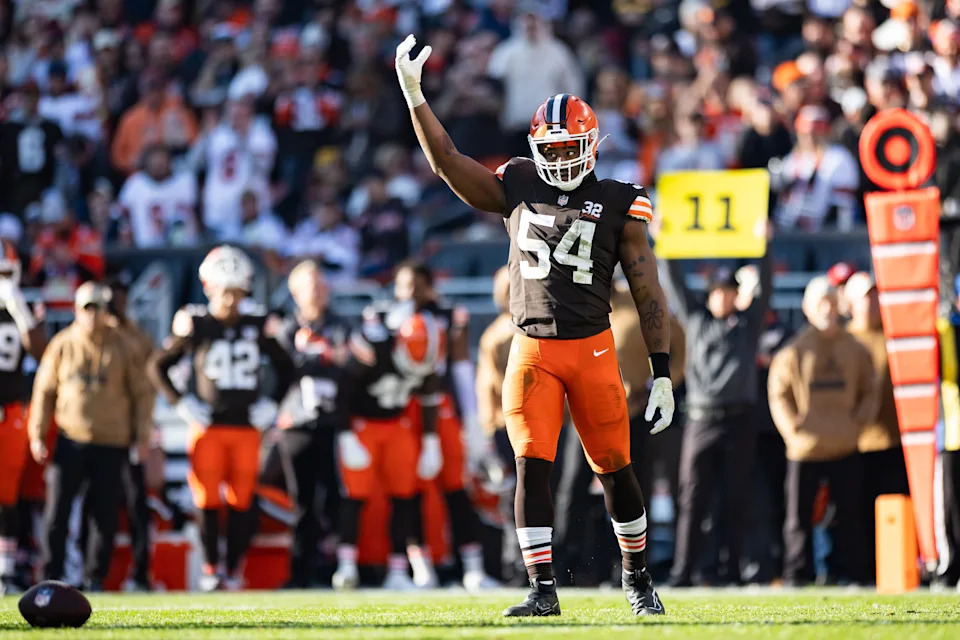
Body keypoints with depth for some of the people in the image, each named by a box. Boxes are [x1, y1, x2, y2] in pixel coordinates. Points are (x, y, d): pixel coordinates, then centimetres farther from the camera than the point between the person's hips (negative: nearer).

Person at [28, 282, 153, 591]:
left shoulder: (122, 346, 3)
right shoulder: (62, 345, 3)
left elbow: (140, 392, 7)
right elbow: (45, 391, 8)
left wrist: (142, 434, 1)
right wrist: (37, 435, 3)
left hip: (111, 443, 0)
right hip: (70, 439, 0)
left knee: (105, 515, 2)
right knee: (57, 511, -3)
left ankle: (95, 578, 12)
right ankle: (52, 575, 5)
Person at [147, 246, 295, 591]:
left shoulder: (256, 327, 6)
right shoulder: (196, 326, -1)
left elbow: (285, 366, 20)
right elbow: (157, 366, 7)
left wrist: (271, 403, 8)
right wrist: (180, 403, -1)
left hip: (246, 427, 2)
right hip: (209, 426, -2)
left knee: (241, 500, 1)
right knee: (208, 500, -3)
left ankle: (234, 568, 9)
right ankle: (210, 568, 7)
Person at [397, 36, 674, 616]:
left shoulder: (617, 205, 1)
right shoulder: (519, 189, 8)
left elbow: (648, 292, 1)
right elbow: (447, 161, 4)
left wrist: (663, 372, -4)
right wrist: (414, 95, -7)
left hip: (593, 350, -1)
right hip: (533, 350, 1)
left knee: (614, 468, 5)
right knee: (532, 466, -8)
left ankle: (637, 575, 25)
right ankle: (543, 590, -5)